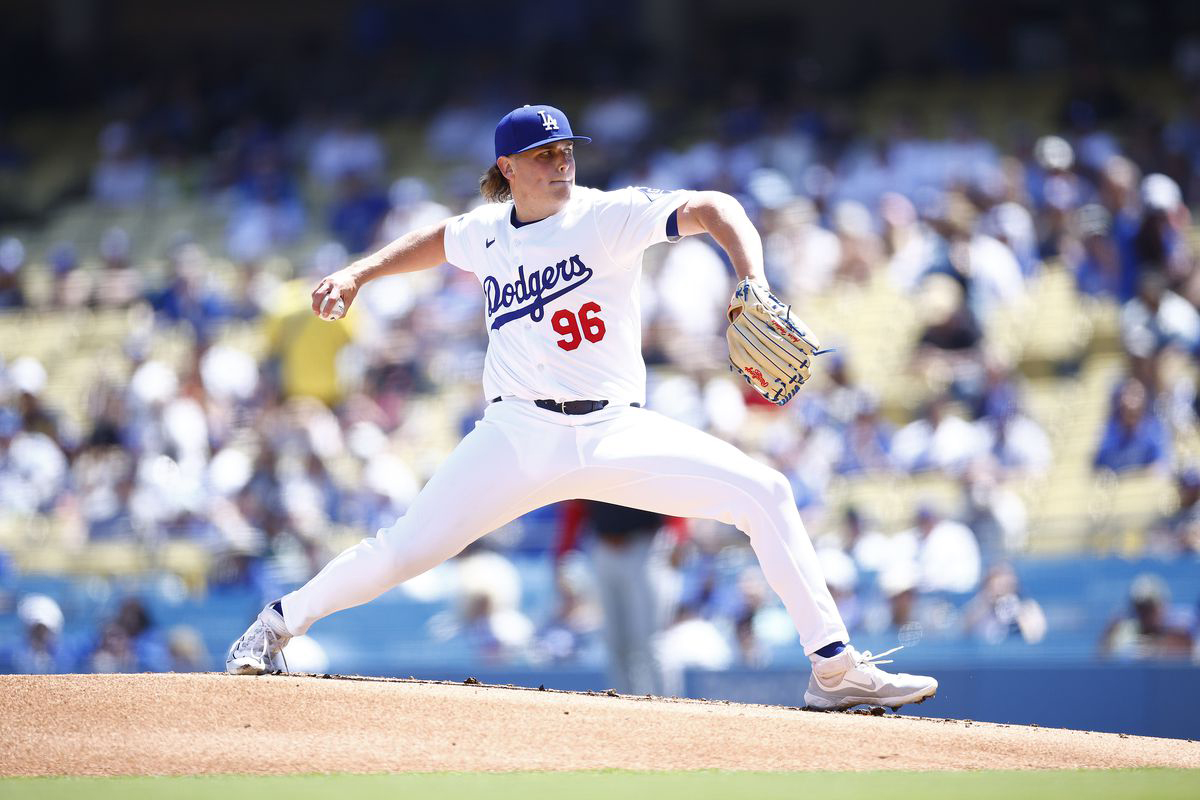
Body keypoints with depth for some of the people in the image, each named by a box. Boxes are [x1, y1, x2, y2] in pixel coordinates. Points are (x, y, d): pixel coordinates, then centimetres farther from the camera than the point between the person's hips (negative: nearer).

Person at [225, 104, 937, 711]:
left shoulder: (610, 216, -6)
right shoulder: (485, 233, 6)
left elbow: (713, 210, -18)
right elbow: (438, 242, 31)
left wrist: (755, 290, -34)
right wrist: (360, 273, 20)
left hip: (614, 432, -1)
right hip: (519, 433, 1)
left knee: (764, 493, -17)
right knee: (405, 551, -8)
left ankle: (835, 668, -11)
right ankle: (280, 623, 20)